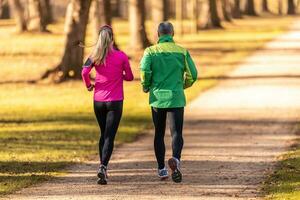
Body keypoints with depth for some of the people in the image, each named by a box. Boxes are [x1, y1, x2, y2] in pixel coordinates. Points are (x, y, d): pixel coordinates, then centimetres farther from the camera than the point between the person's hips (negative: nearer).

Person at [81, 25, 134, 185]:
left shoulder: (95, 56, -1)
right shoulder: (121, 56, -5)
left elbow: (84, 71, -16)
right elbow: (129, 77, 2)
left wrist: (88, 85, 2)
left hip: (98, 101, 3)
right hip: (115, 101, -3)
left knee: (103, 134, 20)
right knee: (109, 137, -6)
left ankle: (103, 168, 21)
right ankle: (103, 167, -24)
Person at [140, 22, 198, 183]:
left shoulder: (151, 51, 0)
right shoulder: (182, 52, 1)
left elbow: (144, 71, -14)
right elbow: (192, 74, -1)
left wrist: (146, 87, 5)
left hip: (157, 97, 1)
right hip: (176, 98, -1)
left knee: (159, 134, 14)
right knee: (176, 133, -3)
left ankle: (161, 169, 17)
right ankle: (176, 159, -31)